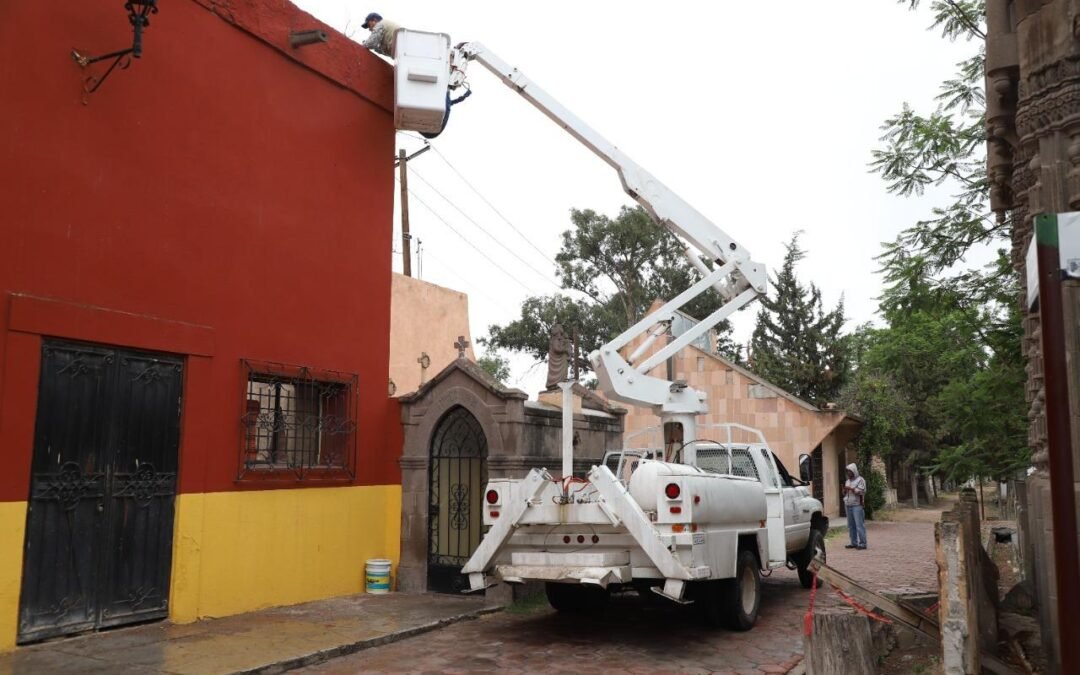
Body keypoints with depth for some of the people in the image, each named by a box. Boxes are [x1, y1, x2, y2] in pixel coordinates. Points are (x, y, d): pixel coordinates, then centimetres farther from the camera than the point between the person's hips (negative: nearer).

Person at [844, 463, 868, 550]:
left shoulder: (860, 480, 0)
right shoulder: (848, 481, 20)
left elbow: (861, 492, -11)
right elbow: (845, 494, 25)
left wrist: (851, 488, -12)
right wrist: (845, 490, 3)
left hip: (857, 505, -6)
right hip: (848, 505, 6)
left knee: (859, 525, -9)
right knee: (851, 525, 4)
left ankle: (862, 543, -8)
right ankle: (854, 543, 8)